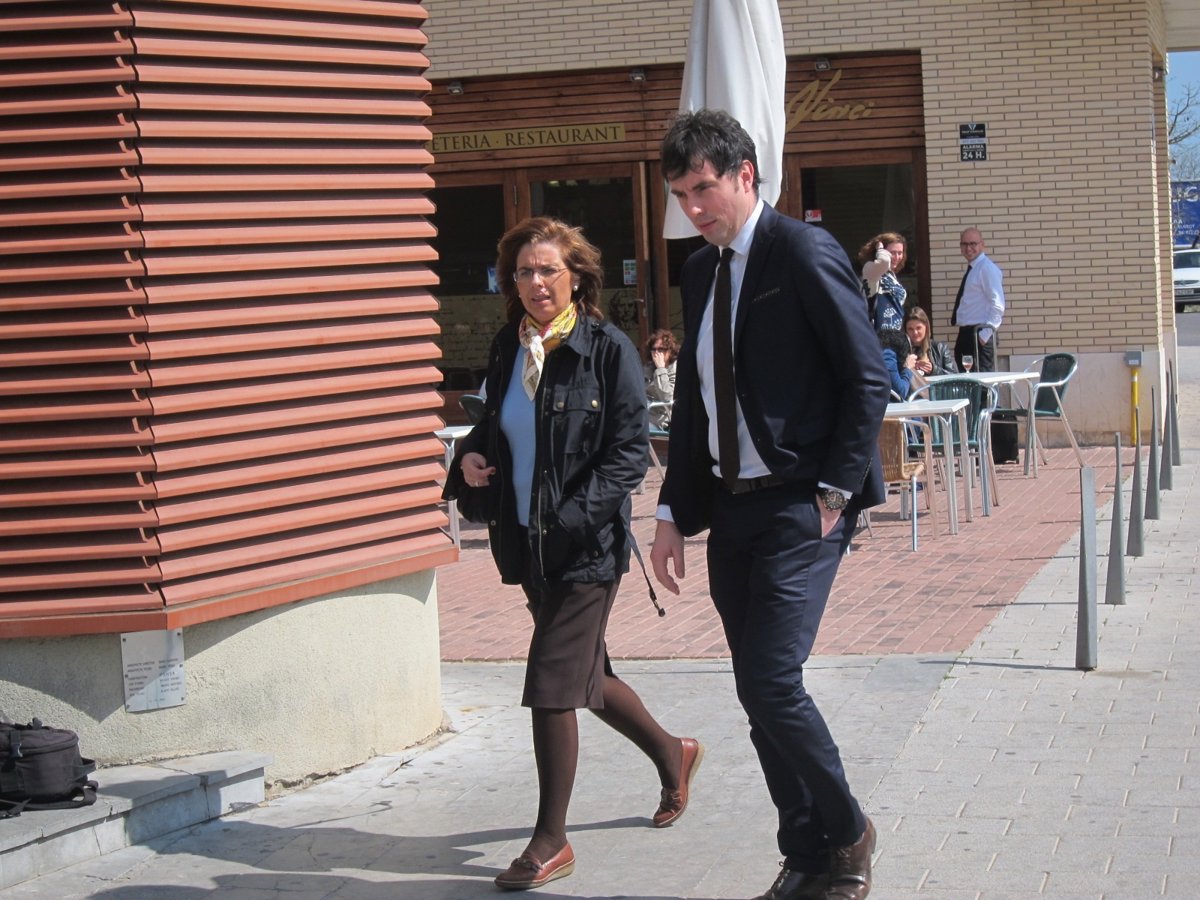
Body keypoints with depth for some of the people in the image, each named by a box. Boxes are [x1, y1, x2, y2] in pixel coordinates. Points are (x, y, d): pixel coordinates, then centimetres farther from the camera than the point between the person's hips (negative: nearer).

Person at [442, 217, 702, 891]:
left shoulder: (608, 349, -11)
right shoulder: (509, 349, 7)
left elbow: (631, 451, -13)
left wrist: (574, 515, -22)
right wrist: (471, 456, -1)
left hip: (588, 544, -7)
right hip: (528, 543, 7)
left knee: (551, 683, -8)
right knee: (585, 675, 19)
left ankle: (552, 841, 3)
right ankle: (672, 753, 44)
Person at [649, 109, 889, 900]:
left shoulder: (804, 254, -9)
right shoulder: (700, 272, 14)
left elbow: (868, 380, -10)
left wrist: (835, 492, -13)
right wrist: (675, 513, 12)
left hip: (801, 509, -8)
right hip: (730, 509, 8)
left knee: (772, 680, -15)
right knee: (759, 693, 8)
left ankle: (846, 834, 7)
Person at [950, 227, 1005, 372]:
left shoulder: (988, 269, -10)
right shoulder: (971, 269, 17)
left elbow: (997, 306, -17)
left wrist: (985, 334, -20)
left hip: (979, 334, -9)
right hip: (965, 333, 9)